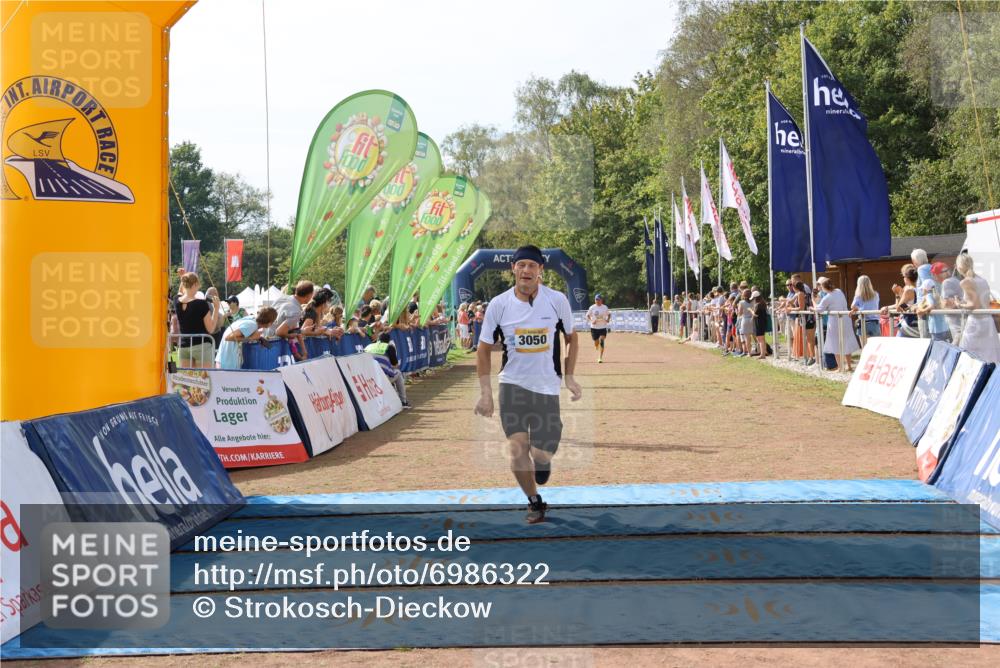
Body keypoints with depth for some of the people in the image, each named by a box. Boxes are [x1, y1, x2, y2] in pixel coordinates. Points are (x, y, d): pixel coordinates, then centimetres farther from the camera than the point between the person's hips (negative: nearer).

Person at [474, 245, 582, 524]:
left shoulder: (557, 300, -7)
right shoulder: (499, 304, -7)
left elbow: (571, 338, 10)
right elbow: (484, 349, 2)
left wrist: (569, 377, 2)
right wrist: (485, 393, -5)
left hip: (547, 386, 0)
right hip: (512, 384, 0)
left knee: (541, 454, -4)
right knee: (517, 448, -10)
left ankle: (543, 460, 35)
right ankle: (534, 502, 12)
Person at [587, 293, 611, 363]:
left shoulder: (605, 307, -1)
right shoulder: (592, 307, -3)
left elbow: (609, 314, 14)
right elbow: (588, 315, 5)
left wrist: (608, 320, -6)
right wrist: (591, 321, -13)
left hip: (603, 327, -1)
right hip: (594, 328, 1)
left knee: (601, 341, -19)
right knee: (596, 343, 8)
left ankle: (600, 358, -16)